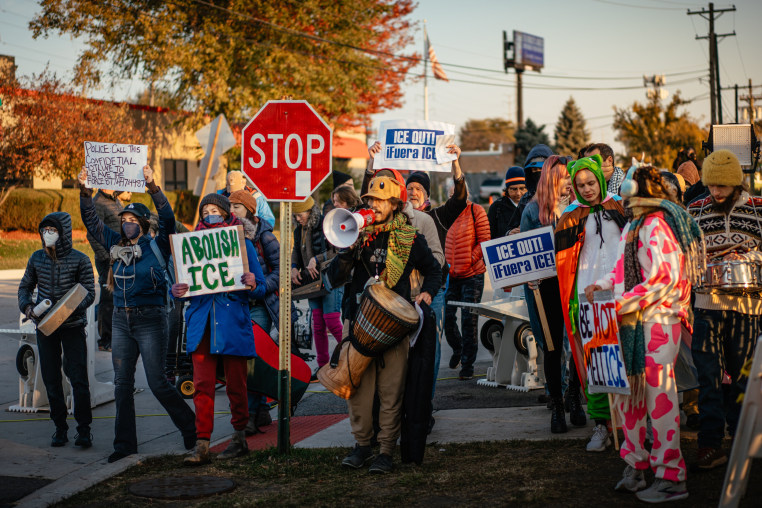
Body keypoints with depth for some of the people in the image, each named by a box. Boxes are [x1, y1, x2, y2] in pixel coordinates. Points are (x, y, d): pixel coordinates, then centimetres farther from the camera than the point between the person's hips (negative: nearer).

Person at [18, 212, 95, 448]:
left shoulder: (79, 260, -5)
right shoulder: (37, 258, 5)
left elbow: (89, 293, -7)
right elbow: (25, 287, 16)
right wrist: (27, 306, -4)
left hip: (73, 326, -3)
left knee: (78, 378, -6)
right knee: (51, 379, 6)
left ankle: (84, 429, 3)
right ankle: (60, 427, 17)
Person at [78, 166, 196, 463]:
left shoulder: (156, 247, -5)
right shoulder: (116, 246, 9)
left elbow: (167, 219, -19)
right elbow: (91, 221, 11)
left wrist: (153, 187, -28)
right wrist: (84, 190, -1)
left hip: (150, 319, -5)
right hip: (121, 320, 6)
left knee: (157, 382, -5)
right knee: (122, 383, 6)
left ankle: (191, 427, 13)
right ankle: (125, 443, 14)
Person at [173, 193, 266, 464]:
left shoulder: (243, 244, 6)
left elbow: (261, 289, 5)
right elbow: (181, 284, 14)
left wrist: (252, 285, -18)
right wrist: (176, 291, -10)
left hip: (234, 322, -2)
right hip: (201, 322, 2)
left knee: (236, 384, 5)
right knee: (202, 384, -4)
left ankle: (240, 437, 21)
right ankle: (202, 444, -2)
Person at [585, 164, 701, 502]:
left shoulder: (657, 225, -13)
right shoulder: (632, 227, 16)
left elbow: (665, 278, -20)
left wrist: (623, 303, -21)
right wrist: (603, 284, 8)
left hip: (657, 320, -10)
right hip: (630, 322, 10)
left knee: (659, 395, -6)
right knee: (626, 390, 12)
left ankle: (670, 477, 1)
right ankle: (635, 462, 24)